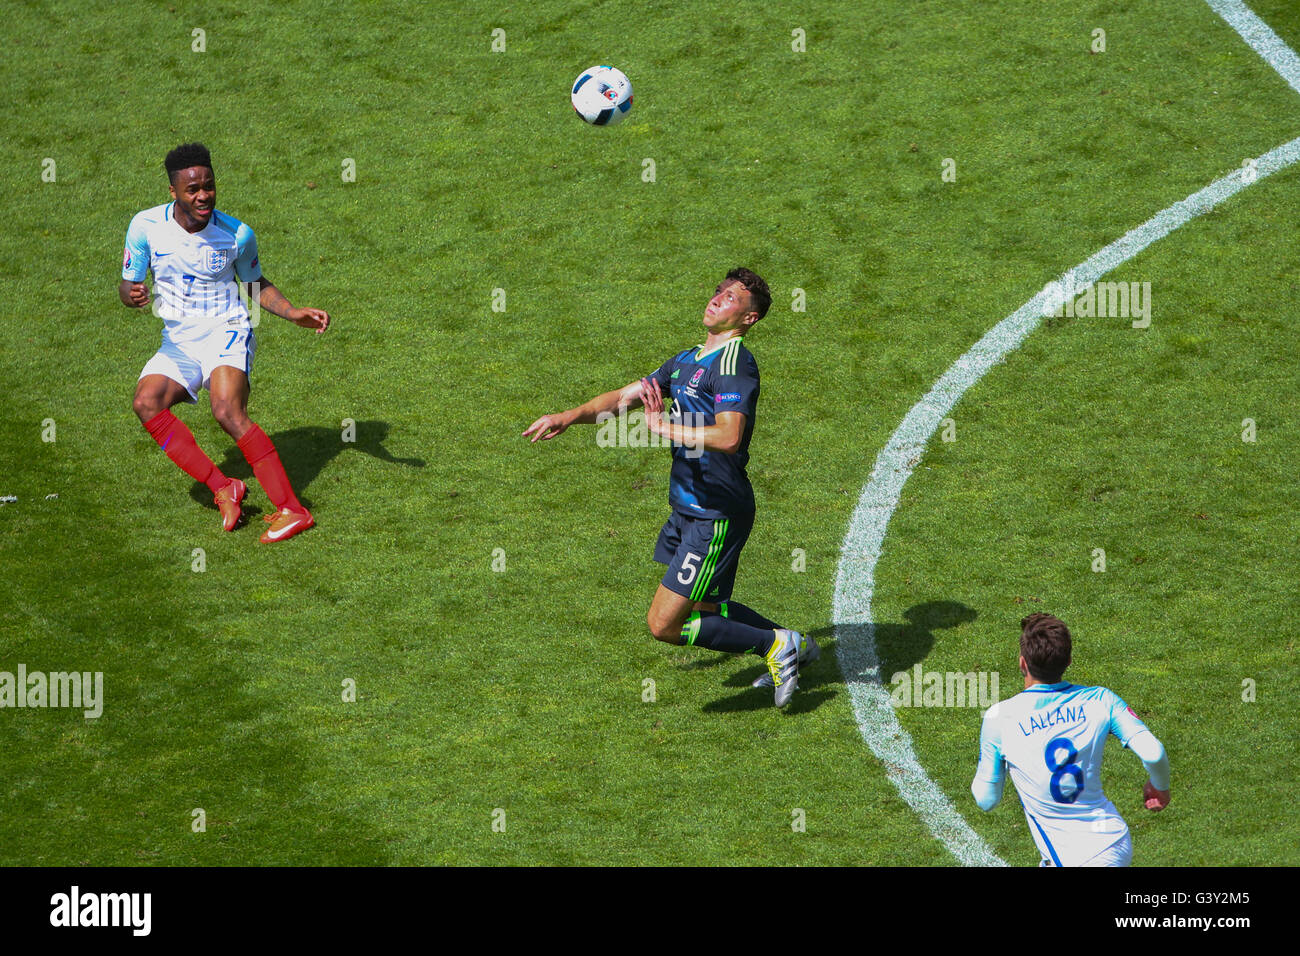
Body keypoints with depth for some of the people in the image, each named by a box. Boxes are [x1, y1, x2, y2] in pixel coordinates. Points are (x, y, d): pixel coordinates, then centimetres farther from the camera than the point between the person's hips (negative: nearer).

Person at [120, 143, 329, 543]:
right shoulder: (146, 226, -4)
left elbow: (255, 283, 13)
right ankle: (223, 488, -24)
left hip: (226, 333, -3)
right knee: (146, 402, -26)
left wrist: (294, 313, -4)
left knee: (228, 412, -30)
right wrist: (132, 294, -22)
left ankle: (291, 509, -31)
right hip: (178, 342, 3)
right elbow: (127, 284, 4)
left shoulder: (237, 234, -5)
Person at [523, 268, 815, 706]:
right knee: (704, 607, 23)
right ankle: (791, 646, 39)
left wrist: (664, 427, -25)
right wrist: (569, 416, 8)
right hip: (688, 508, 10)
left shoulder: (733, 362, -17)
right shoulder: (688, 360, 12)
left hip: (717, 517, -10)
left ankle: (776, 645, 2)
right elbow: (625, 396, 20)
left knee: (664, 624, -9)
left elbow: (728, 437, -32)